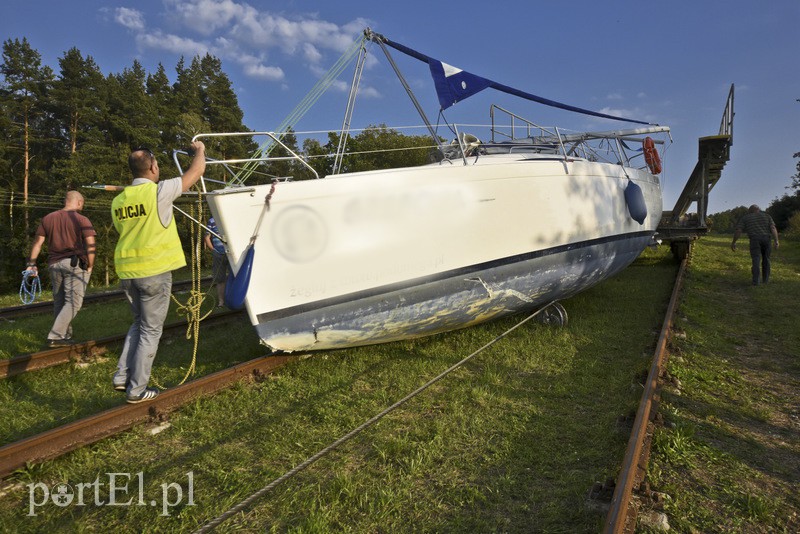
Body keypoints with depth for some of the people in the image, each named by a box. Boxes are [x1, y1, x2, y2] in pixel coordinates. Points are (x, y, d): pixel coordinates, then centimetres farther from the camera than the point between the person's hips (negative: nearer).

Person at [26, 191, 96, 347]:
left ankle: (65, 335, 21)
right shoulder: (82, 220, -5)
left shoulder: (47, 218, 11)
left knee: (59, 302, 15)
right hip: (75, 264, -5)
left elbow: (37, 242, 9)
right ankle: (55, 336, -10)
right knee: (73, 302, -2)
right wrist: (90, 265, -4)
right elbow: (90, 245, -13)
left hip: (54, 264, 6)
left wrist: (32, 264, 11)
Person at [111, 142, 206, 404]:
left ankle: (122, 376, 22)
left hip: (126, 271, 6)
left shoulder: (118, 200, 8)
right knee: (150, 329, 5)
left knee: (139, 323, 24)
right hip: (154, 270, -6)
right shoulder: (159, 191, -11)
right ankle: (137, 389, 11)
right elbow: (196, 170, -4)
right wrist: (200, 150, 15)